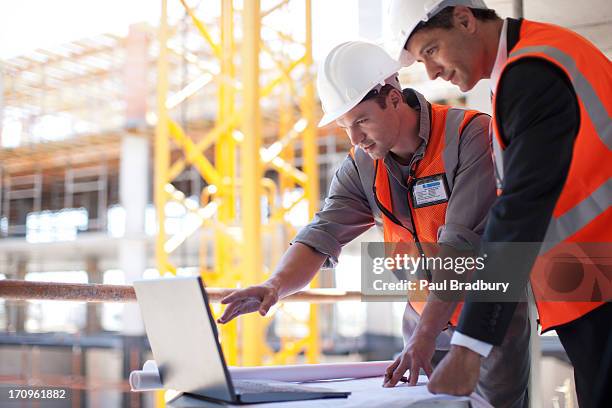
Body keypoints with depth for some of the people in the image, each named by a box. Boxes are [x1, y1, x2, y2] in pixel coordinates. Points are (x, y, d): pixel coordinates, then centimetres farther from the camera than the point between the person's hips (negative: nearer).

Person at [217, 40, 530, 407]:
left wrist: (425, 333, -32)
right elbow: (321, 237, -11)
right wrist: (276, 286, -31)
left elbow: (461, 242, -26)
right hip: (424, 321, 4)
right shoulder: (361, 166, -3)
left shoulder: (470, 136, -19)